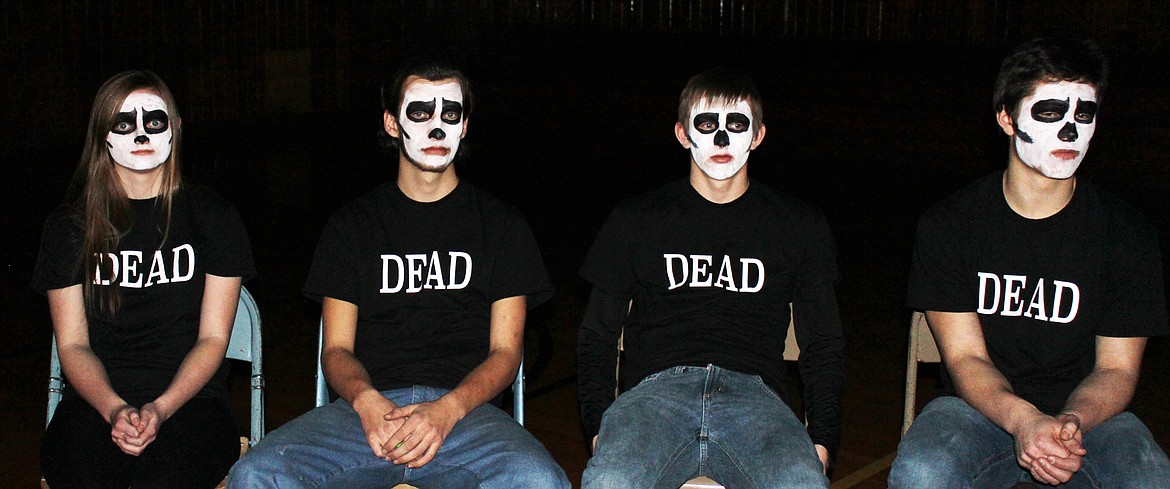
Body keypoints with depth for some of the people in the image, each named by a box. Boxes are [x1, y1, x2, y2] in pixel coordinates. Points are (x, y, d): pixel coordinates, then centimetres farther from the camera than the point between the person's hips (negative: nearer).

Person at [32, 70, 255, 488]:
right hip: (97, 400, 1)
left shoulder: (213, 217, 8)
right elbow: (72, 344, 7)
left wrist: (161, 408, -14)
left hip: (189, 396, -1)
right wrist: (114, 410, -14)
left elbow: (213, 338, 4)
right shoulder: (70, 225, 12)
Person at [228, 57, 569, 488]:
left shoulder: (501, 224, 16)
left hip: (463, 408, -1)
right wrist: (367, 401, -13)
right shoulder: (351, 225, 19)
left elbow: (506, 350, 8)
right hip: (368, 405, 1)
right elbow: (336, 348, 12)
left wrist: (447, 410, -14)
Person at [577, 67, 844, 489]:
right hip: (657, 388, 0)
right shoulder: (636, 220, 19)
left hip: (752, 393, 1)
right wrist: (599, 429, 1)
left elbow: (823, 344, 21)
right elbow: (597, 336, 18)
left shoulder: (800, 226, 20)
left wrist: (821, 440, 4)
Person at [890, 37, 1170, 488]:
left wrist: (1070, 422, -24)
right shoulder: (947, 225, -2)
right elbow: (964, 357, -7)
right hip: (981, 409, 0)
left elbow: (1116, 368, 0)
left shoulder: (1128, 234, 1)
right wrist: (1023, 420, -28)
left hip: (1088, 413, 1)